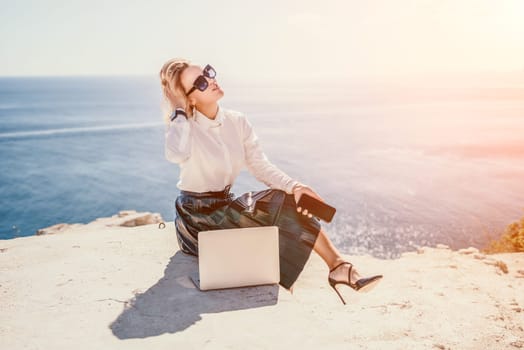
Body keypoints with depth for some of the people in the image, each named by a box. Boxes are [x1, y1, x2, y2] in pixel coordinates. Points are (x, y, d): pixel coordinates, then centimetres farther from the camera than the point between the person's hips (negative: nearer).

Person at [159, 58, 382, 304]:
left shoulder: (237, 122, 1)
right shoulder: (183, 126, -15)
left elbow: (261, 166, -3)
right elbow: (176, 154, -40)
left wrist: (294, 186, -20)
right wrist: (178, 111, -26)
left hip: (226, 206, 5)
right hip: (197, 217, -5)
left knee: (287, 203, -17)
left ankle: (339, 267, -17)